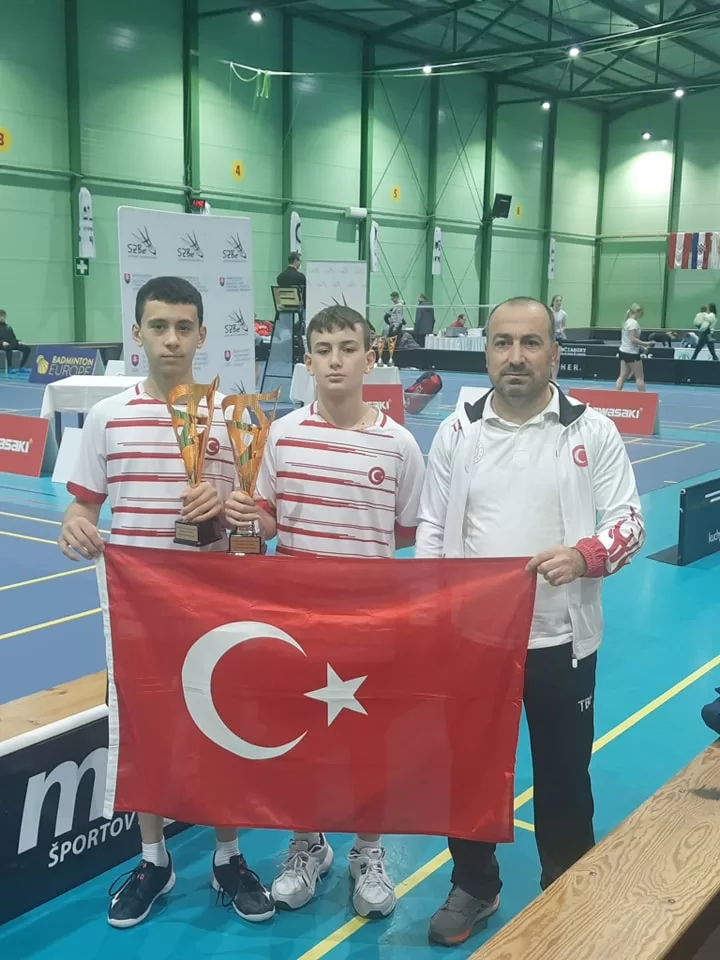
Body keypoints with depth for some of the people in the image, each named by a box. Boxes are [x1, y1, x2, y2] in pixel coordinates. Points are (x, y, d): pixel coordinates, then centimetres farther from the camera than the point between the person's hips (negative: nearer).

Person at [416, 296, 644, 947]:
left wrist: (583, 555, -24)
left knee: (564, 775, 15)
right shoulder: (457, 432, 0)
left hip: (561, 638, -1)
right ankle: (474, 887, 38)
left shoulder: (592, 430, -5)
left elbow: (628, 521, -4)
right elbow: (431, 531, 5)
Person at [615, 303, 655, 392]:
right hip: (631, 353, -9)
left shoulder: (627, 321, 15)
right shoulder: (634, 322, -15)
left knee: (623, 376, 6)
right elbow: (633, 339, -22)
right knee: (640, 377, 0)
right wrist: (647, 343, -20)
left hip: (623, 351, 9)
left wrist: (642, 348, 16)